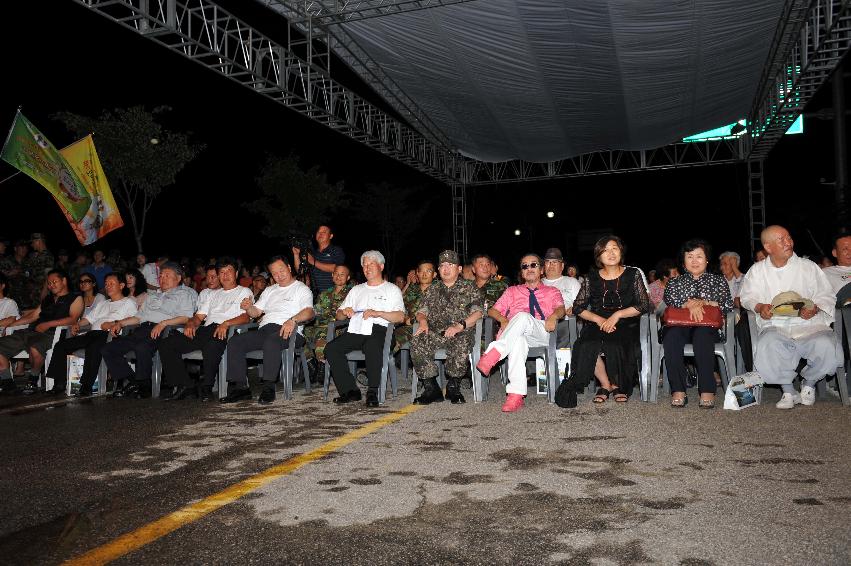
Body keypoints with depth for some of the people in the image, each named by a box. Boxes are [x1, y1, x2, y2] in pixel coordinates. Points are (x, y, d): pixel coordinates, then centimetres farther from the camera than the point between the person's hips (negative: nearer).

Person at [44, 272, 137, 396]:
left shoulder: (129, 302, 14)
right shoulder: (102, 304, 38)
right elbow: (89, 318, 29)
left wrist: (115, 324, -16)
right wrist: (77, 324, 9)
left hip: (107, 335, -7)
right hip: (91, 333, 8)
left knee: (93, 347, -39)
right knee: (61, 345, -10)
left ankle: (86, 386, -38)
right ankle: (59, 384, -15)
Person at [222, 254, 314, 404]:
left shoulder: (302, 289, 10)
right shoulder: (269, 290, 31)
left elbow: (309, 312, -8)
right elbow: (256, 312, 26)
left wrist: (293, 320, -28)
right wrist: (248, 308, 2)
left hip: (287, 331, -6)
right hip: (264, 330, 6)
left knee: (271, 340, -39)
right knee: (235, 342, -16)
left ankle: (268, 388, -36)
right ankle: (240, 387, -18)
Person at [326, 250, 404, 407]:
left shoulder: (391, 289, 17)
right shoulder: (356, 290, 32)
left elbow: (400, 317, 0)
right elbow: (339, 315, 26)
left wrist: (378, 313, -13)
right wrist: (345, 312, 2)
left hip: (376, 330, -4)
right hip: (354, 330, 5)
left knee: (372, 347, -39)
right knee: (331, 348, -23)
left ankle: (373, 392, -27)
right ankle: (350, 391, -18)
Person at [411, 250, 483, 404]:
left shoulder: (469, 288, 15)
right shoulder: (432, 290, 26)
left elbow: (477, 312, 2)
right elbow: (421, 311, 19)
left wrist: (460, 325, -15)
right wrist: (423, 321, -7)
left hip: (461, 333, -3)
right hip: (435, 332, 3)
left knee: (461, 344, -38)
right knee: (417, 342, -29)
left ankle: (453, 387, -16)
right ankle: (431, 389, -19)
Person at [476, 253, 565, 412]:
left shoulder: (552, 292, 27)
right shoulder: (512, 291, 32)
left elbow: (561, 309, 5)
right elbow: (492, 310, 20)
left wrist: (554, 316, -20)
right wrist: (503, 319, -4)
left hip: (541, 332, -1)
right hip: (514, 333, 1)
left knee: (522, 316, -37)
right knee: (518, 340, -40)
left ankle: (494, 354, -46)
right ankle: (516, 395, -50)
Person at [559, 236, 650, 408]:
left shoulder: (632, 275, 8)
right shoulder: (592, 278, 11)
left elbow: (644, 305, 0)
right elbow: (578, 308, 6)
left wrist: (618, 314, -12)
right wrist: (598, 319, -11)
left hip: (625, 325, -1)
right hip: (597, 325, 1)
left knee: (614, 346, -34)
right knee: (587, 346, -32)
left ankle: (620, 385, -6)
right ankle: (606, 384, -10)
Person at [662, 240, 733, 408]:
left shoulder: (718, 280, 22)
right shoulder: (675, 282, 25)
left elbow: (728, 305, 5)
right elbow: (669, 300, 2)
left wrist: (704, 303, -9)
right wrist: (689, 304, -16)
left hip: (707, 327, -1)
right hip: (679, 326, 1)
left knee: (702, 334, -38)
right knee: (671, 334, -36)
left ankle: (707, 390, -40)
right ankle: (678, 390, -38)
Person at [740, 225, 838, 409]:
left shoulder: (808, 266, 15)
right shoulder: (757, 270, 16)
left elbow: (827, 295, 12)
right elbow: (747, 297, 12)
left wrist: (815, 308, -9)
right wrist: (759, 307, -10)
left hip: (809, 324, 1)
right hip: (775, 326, -1)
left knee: (824, 345, -32)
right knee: (768, 345, -36)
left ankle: (809, 383, 1)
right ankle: (789, 391, -15)